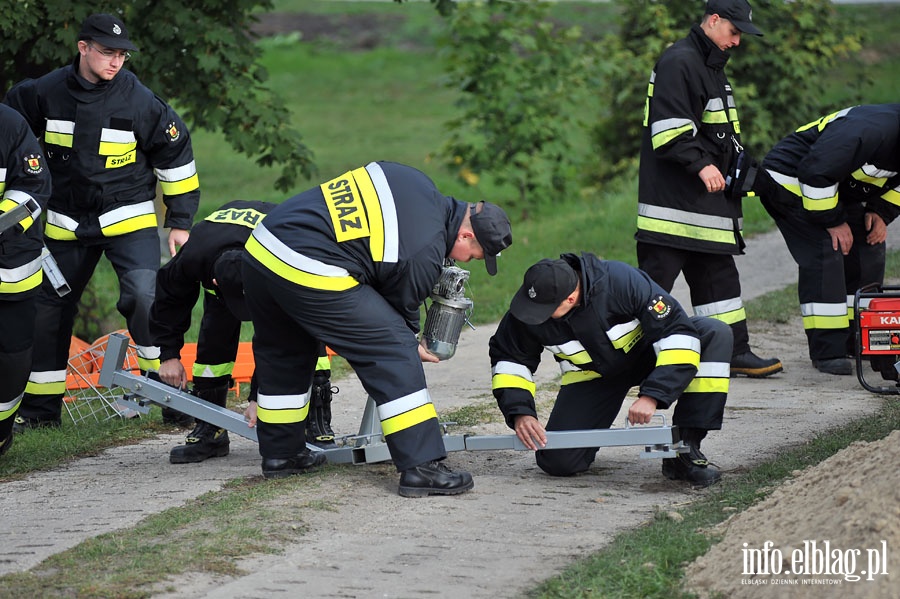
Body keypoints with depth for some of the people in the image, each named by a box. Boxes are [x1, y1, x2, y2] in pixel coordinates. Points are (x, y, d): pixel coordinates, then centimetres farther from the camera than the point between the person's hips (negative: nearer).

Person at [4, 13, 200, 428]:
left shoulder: (139, 101, -12)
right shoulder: (45, 93, -7)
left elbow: (176, 154, -1)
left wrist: (180, 222, 1)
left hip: (129, 220, -3)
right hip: (66, 223, 3)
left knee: (144, 296, -23)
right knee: (48, 309, 9)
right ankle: (39, 407, 22)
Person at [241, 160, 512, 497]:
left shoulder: (411, 181, 13)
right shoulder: (425, 253, -8)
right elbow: (402, 308, 8)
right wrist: (412, 348, 28)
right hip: (309, 274, -9)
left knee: (282, 354, 28)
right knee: (394, 351, -2)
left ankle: (280, 453, 40)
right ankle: (421, 466, -4)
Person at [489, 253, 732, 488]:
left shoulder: (622, 280, -36)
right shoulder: (526, 311, -24)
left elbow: (677, 332, -33)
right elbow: (509, 360, -7)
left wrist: (652, 395, -39)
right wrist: (519, 413, -21)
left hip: (648, 351, -2)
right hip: (593, 375, 2)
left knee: (716, 333, -31)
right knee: (557, 462, -15)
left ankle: (685, 450, -26)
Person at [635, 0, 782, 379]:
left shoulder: (712, 67, 21)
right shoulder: (679, 62, -12)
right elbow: (669, 126, -22)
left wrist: (737, 166, 19)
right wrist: (701, 164, -27)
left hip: (706, 198, 10)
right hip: (671, 200, -10)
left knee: (718, 273, 12)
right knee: (657, 273, -10)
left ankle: (735, 351, 17)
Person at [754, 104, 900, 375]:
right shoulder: (867, 132, -35)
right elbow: (815, 173, -34)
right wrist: (833, 221, -24)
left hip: (839, 189, 10)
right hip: (791, 181, -10)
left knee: (868, 254, 5)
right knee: (824, 255, -21)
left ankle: (859, 341, 13)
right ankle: (828, 351, -20)